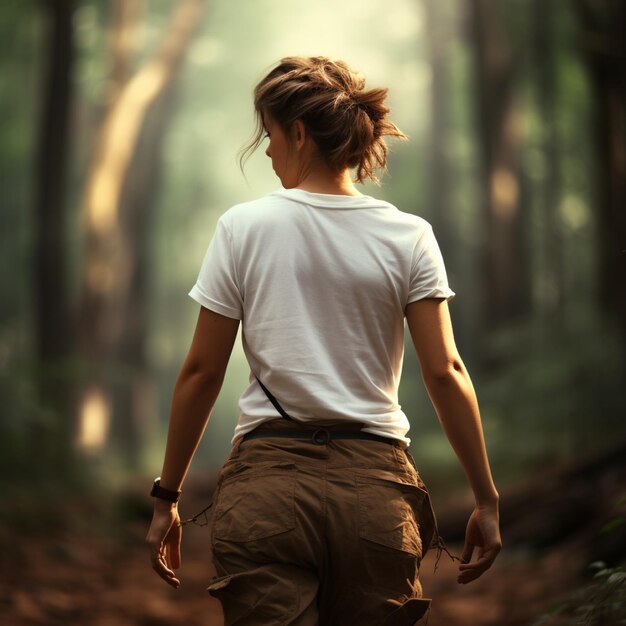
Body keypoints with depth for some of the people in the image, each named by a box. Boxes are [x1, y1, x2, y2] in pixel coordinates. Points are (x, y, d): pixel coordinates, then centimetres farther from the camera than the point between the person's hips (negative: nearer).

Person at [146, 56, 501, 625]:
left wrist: (167, 497, 11)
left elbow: (201, 373, 2)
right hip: (374, 484, 2)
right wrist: (486, 501, 5)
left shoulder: (243, 228, 0)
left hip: (266, 484, -1)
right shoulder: (408, 238, 2)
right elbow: (446, 373, -2)